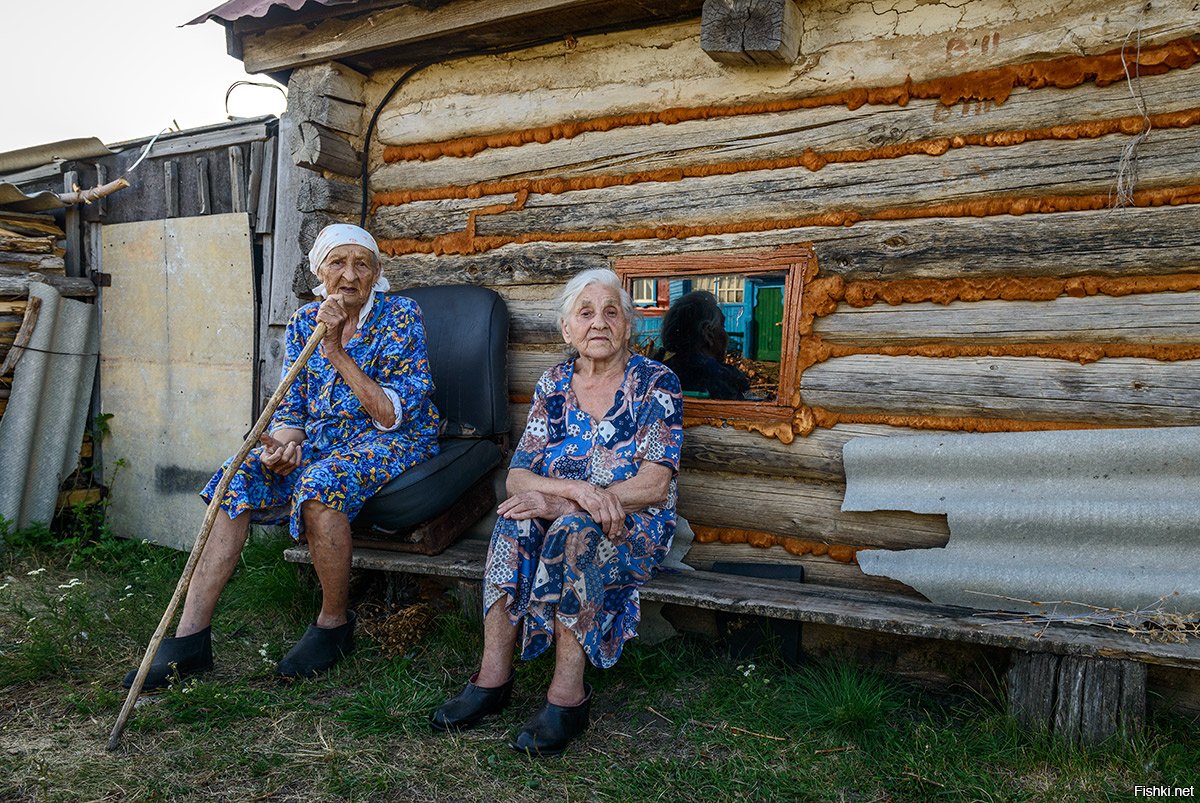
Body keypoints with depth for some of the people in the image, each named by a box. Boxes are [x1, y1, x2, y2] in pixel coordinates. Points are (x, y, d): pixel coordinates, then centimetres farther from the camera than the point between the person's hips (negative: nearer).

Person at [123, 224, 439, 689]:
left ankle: (335, 624, -14)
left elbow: (393, 415, -18)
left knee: (320, 482, -35)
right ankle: (191, 636, -15)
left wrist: (337, 352, -24)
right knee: (240, 479, -19)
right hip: (320, 439, 5)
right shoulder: (303, 323, 6)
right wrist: (284, 443, -18)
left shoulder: (401, 318, -9)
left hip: (394, 442, -5)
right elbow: (291, 408, 5)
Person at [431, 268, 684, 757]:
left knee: (574, 530, -34)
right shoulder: (553, 386, 4)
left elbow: (655, 485, -16)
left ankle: (568, 697, -27)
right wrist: (575, 488, -26)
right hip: (562, 521, 3)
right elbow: (517, 477, -3)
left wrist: (559, 503, -23)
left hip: (634, 530, -3)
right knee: (515, 519, -28)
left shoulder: (656, 384, -6)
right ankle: (493, 676, -23)